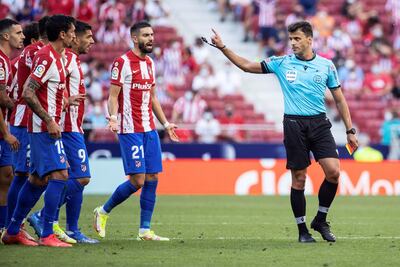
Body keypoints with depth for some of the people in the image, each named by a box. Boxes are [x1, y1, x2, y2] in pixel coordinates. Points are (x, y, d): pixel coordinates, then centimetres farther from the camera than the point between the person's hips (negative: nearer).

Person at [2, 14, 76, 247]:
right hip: (45, 128, -10)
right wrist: (49, 121, -21)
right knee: (59, 175, -14)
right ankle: (47, 235, -14)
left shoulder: (57, 56, 15)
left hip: (47, 127, 10)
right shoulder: (47, 57, -15)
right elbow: (28, 93, -21)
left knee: (38, 179, 13)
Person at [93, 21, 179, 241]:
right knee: (137, 180, -10)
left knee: (152, 179, 2)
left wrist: (165, 123, 23)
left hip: (150, 130, 8)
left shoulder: (149, 63, 15)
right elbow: (113, 95, -10)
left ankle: (145, 230, 6)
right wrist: (113, 118, -26)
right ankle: (103, 212, 10)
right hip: (130, 131, -8)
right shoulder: (122, 63, -8)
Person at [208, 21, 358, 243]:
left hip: (319, 124, 1)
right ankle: (302, 230, 11)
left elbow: (339, 99, 10)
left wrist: (350, 130, 7)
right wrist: (222, 47, 0)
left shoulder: (326, 66, 5)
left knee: (333, 171, -13)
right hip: (294, 125, 0)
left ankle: (320, 220, 6)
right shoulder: (282, 63, 5)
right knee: (299, 178, 0)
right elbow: (246, 65, 9)